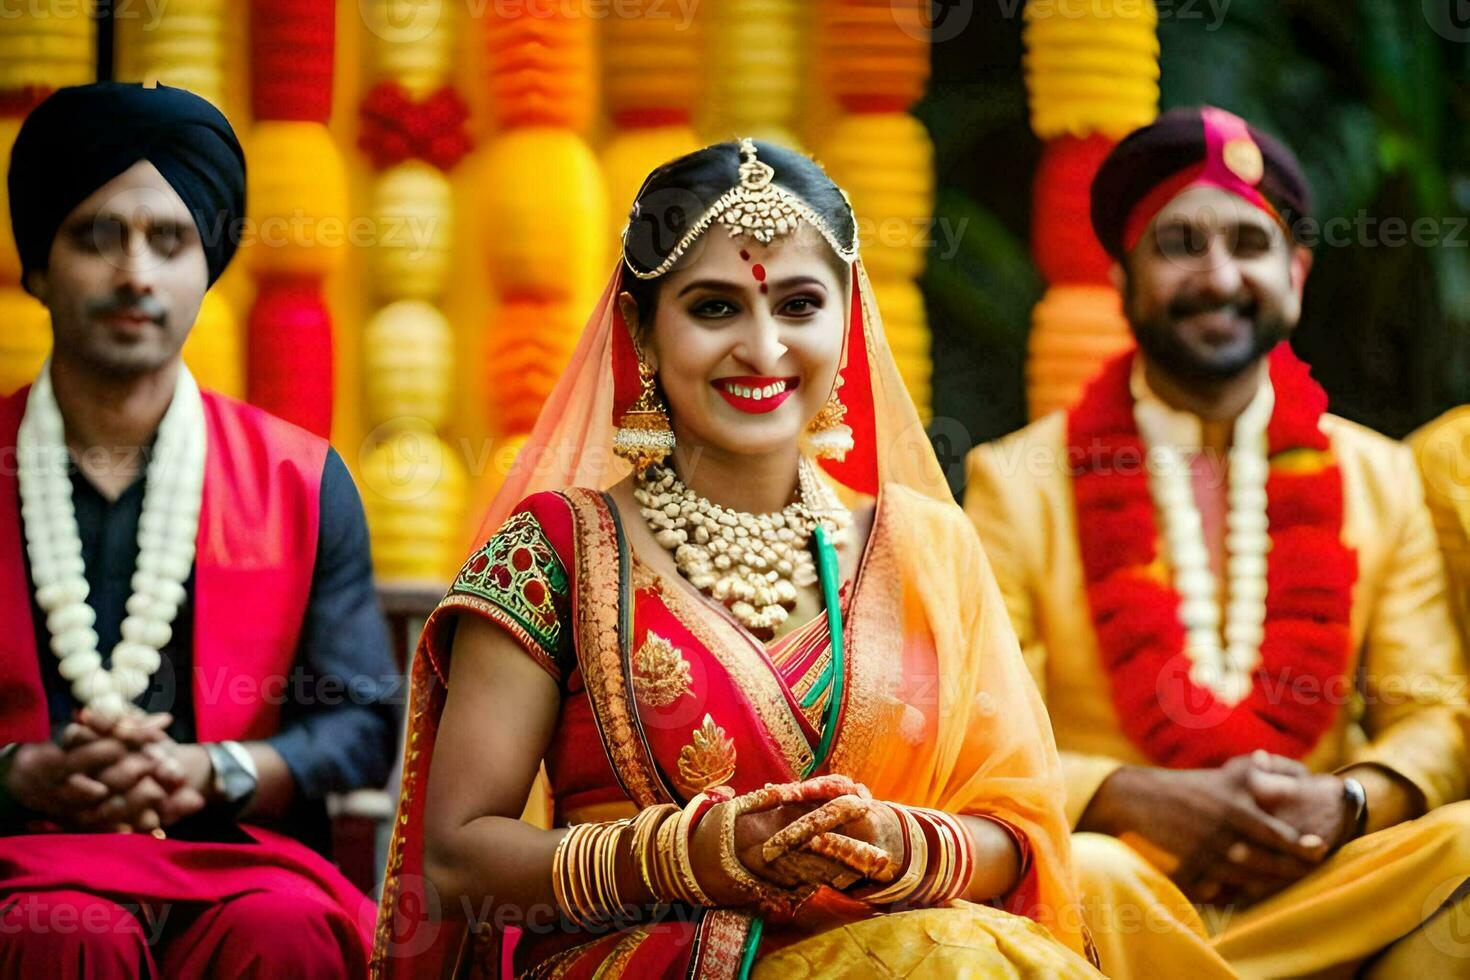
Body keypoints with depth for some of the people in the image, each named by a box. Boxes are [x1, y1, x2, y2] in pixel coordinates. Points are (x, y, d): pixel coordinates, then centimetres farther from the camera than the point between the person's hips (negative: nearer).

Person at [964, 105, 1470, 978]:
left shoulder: (1383, 478, 17)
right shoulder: (1019, 481, 7)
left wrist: (1343, 804, -12)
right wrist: (1145, 803, -18)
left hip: (1314, 889, 3)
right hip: (1121, 882, -3)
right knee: (1087, 881, -38)